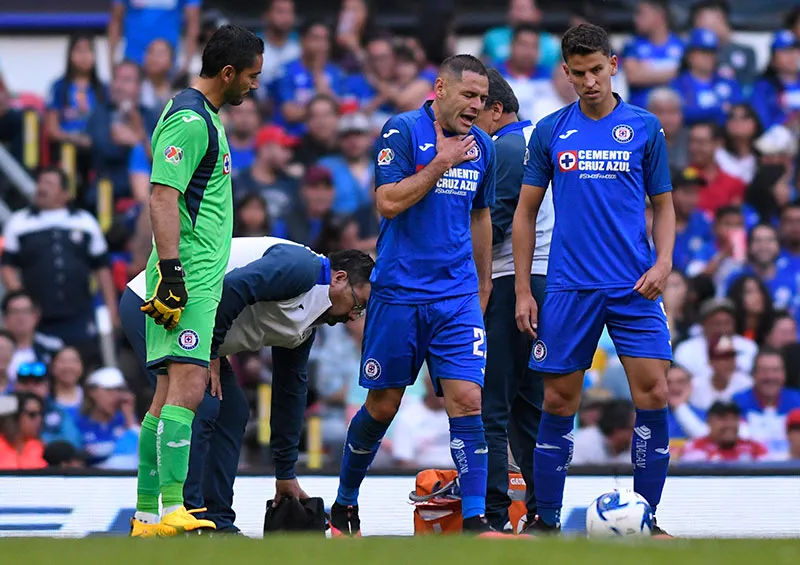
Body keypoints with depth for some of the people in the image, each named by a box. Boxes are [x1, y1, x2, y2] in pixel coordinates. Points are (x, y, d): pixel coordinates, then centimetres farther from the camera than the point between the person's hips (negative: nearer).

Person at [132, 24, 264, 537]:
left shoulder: (203, 116, 20)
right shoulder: (190, 120, -13)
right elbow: (163, 197, -20)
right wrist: (171, 273, -26)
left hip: (199, 278, 11)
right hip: (188, 279, -11)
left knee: (172, 391, 10)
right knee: (186, 387, -18)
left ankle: (147, 516, 13)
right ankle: (170, 511, -26)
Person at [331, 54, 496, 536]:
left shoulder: (483, 147, 10)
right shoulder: (403, 131, -7)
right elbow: (389, 202, -15)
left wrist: (483, 284, 24)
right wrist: (442, 163, -16)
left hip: (458, 297, 4)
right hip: (398, 292, -4)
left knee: (467, 400, -10)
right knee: (383, 405, 6)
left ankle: (474, 519, -11)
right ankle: (345, 505, 25)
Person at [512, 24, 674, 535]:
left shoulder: (645, 128, 5)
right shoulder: (550, 132, 6)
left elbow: (663, 205, 11)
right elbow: (525, 212, 10)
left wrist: (663, 262, -7)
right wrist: (522, 292, 4)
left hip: (634, 286, 0)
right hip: (569, 288, 1)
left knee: (653, 392, -10)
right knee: (559, 401, 1)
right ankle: (546, 521, 11)